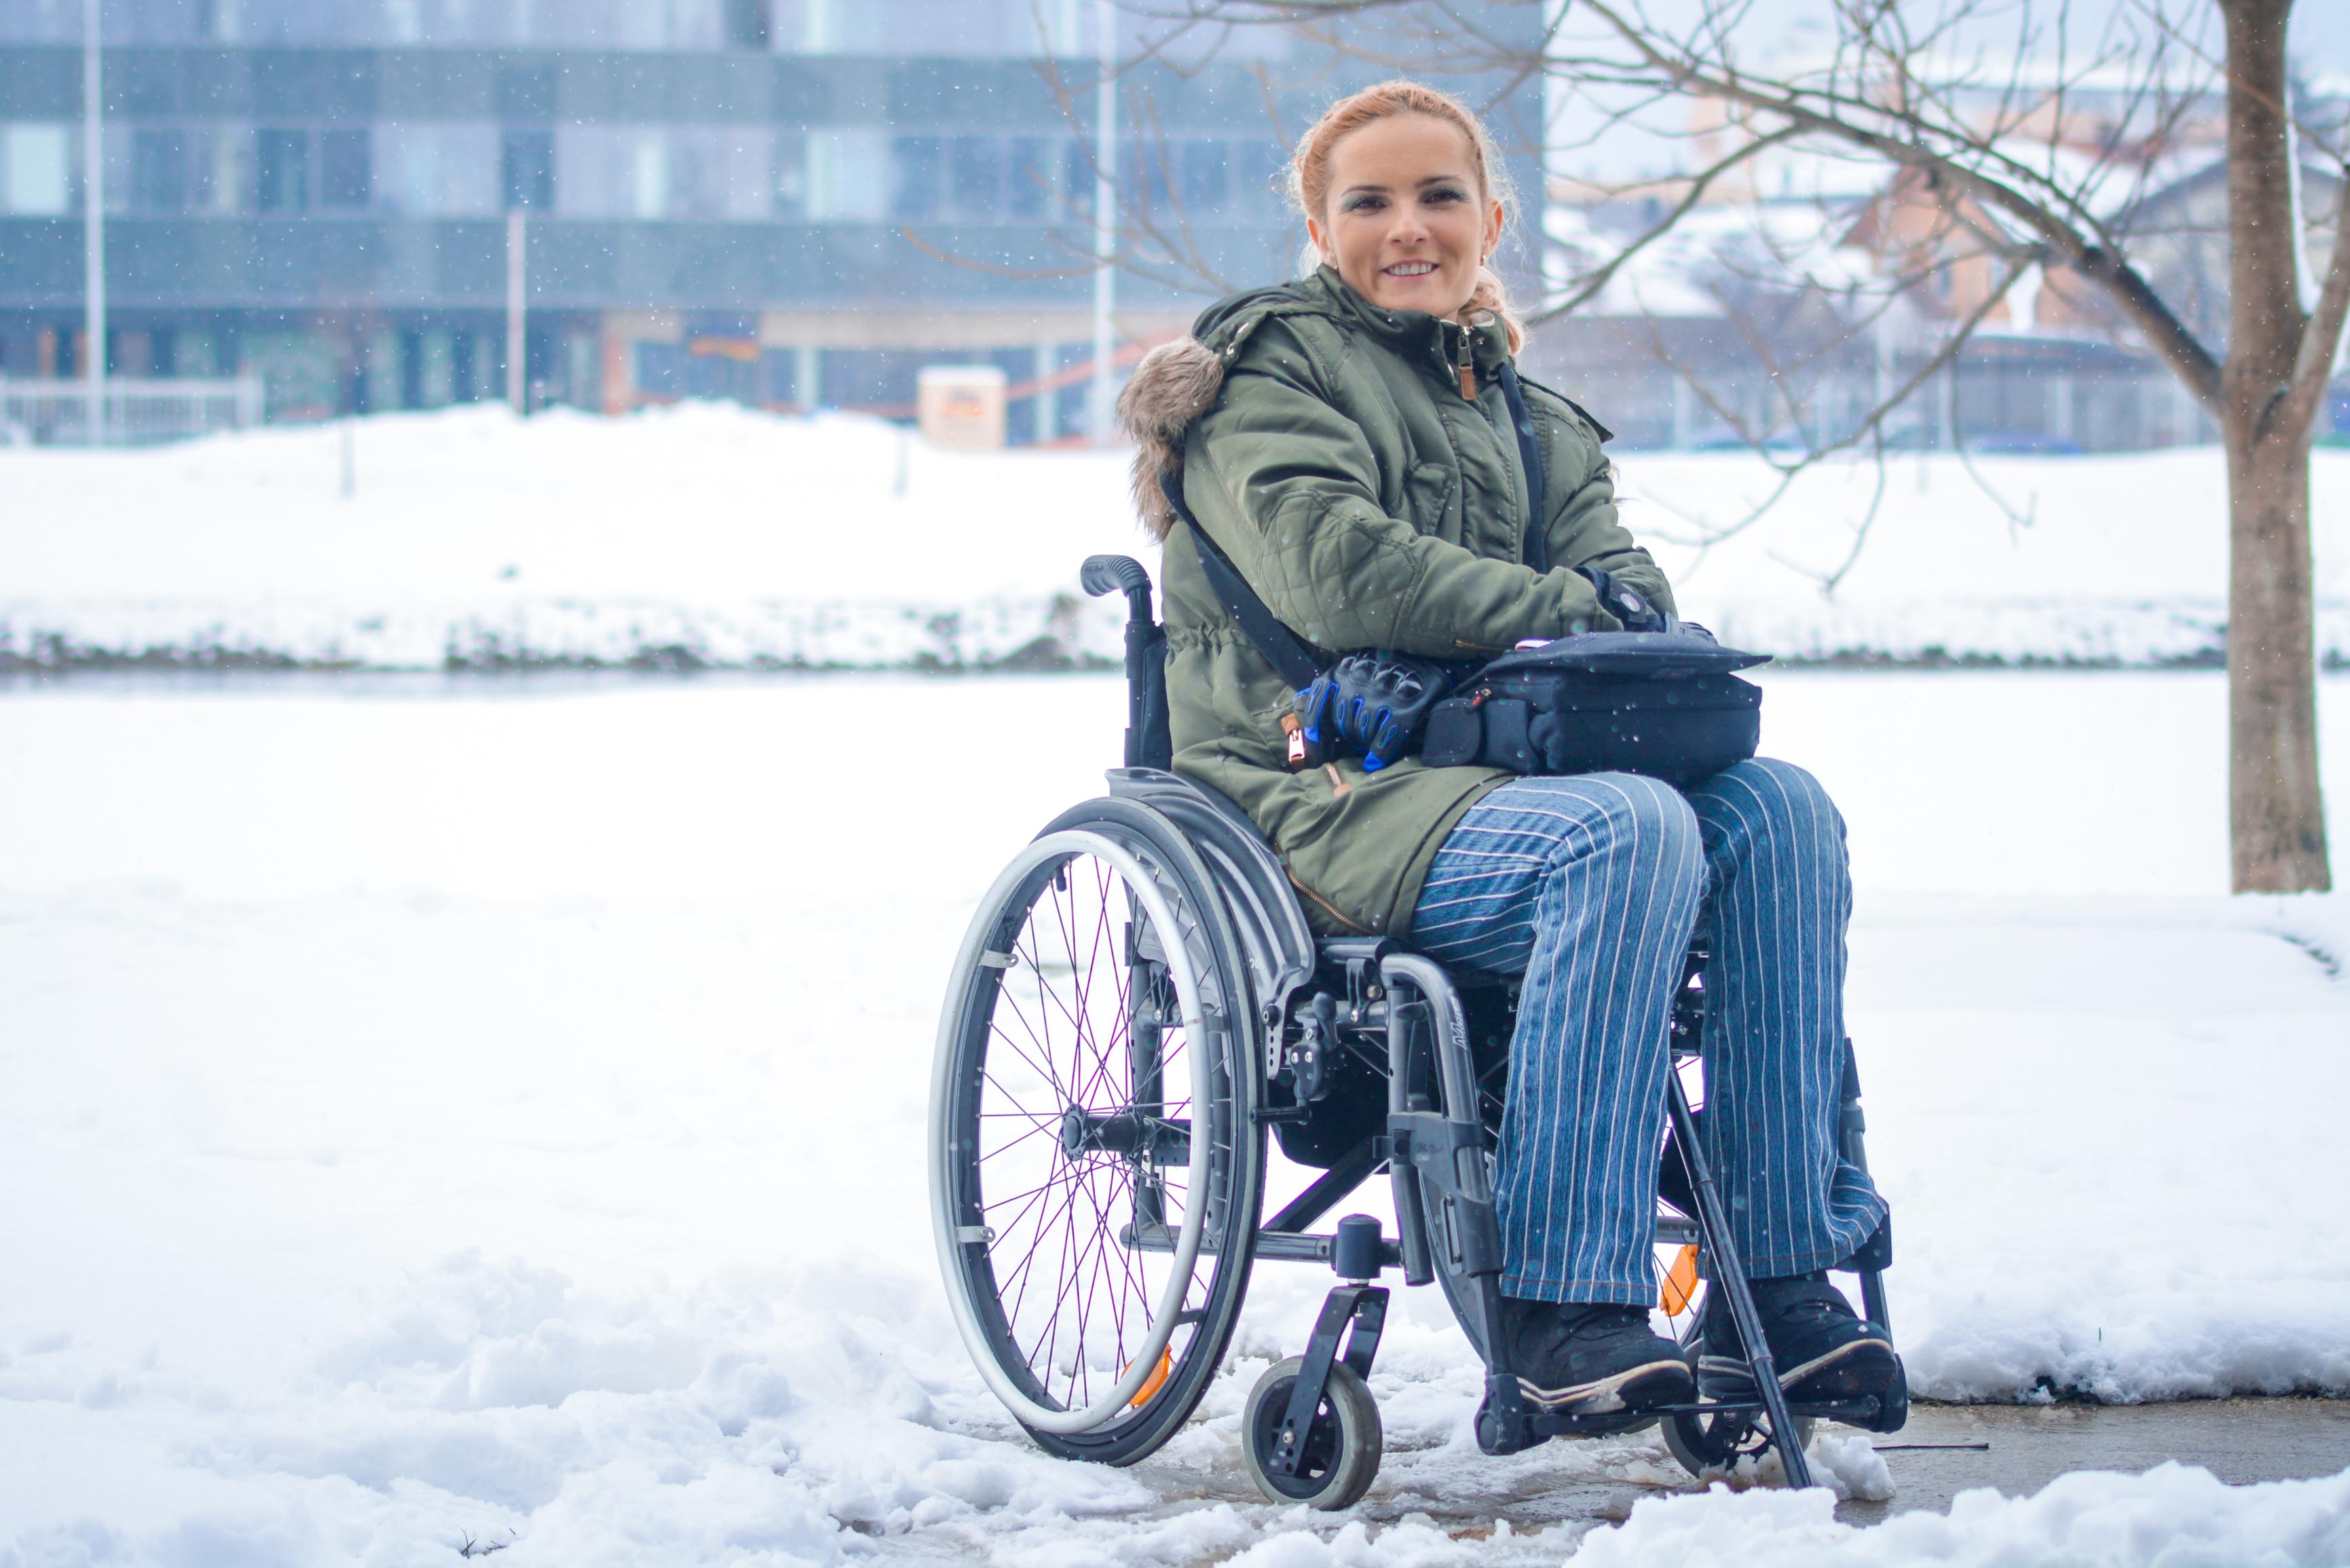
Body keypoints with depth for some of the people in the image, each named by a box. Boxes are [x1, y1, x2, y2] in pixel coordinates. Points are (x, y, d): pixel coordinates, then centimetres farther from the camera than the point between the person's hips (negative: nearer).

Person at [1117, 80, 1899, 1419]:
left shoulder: (1524, 414, 25)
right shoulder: (1268, 368, 5)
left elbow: (1620, 574, 9)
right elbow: (1336, 575, -13)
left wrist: (1625, 637, -14)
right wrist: (1557, 610, -12)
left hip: (1488, 773, 7)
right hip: (1321, 797, -7)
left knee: (1776, 808, -19)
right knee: (1628, 830, -33)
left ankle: (1784, 1279, -21)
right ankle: (1565, 1309, -36)